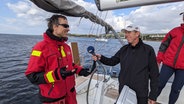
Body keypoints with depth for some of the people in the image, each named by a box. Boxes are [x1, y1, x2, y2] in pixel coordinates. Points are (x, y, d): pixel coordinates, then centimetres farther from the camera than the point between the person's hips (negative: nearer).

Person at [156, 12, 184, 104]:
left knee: (176, 89, 10)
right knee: (159, 84, 9)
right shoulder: (175, 31, 1)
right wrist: (158, 59, 1)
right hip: (168, 64, 0)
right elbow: (164, 45, 6)